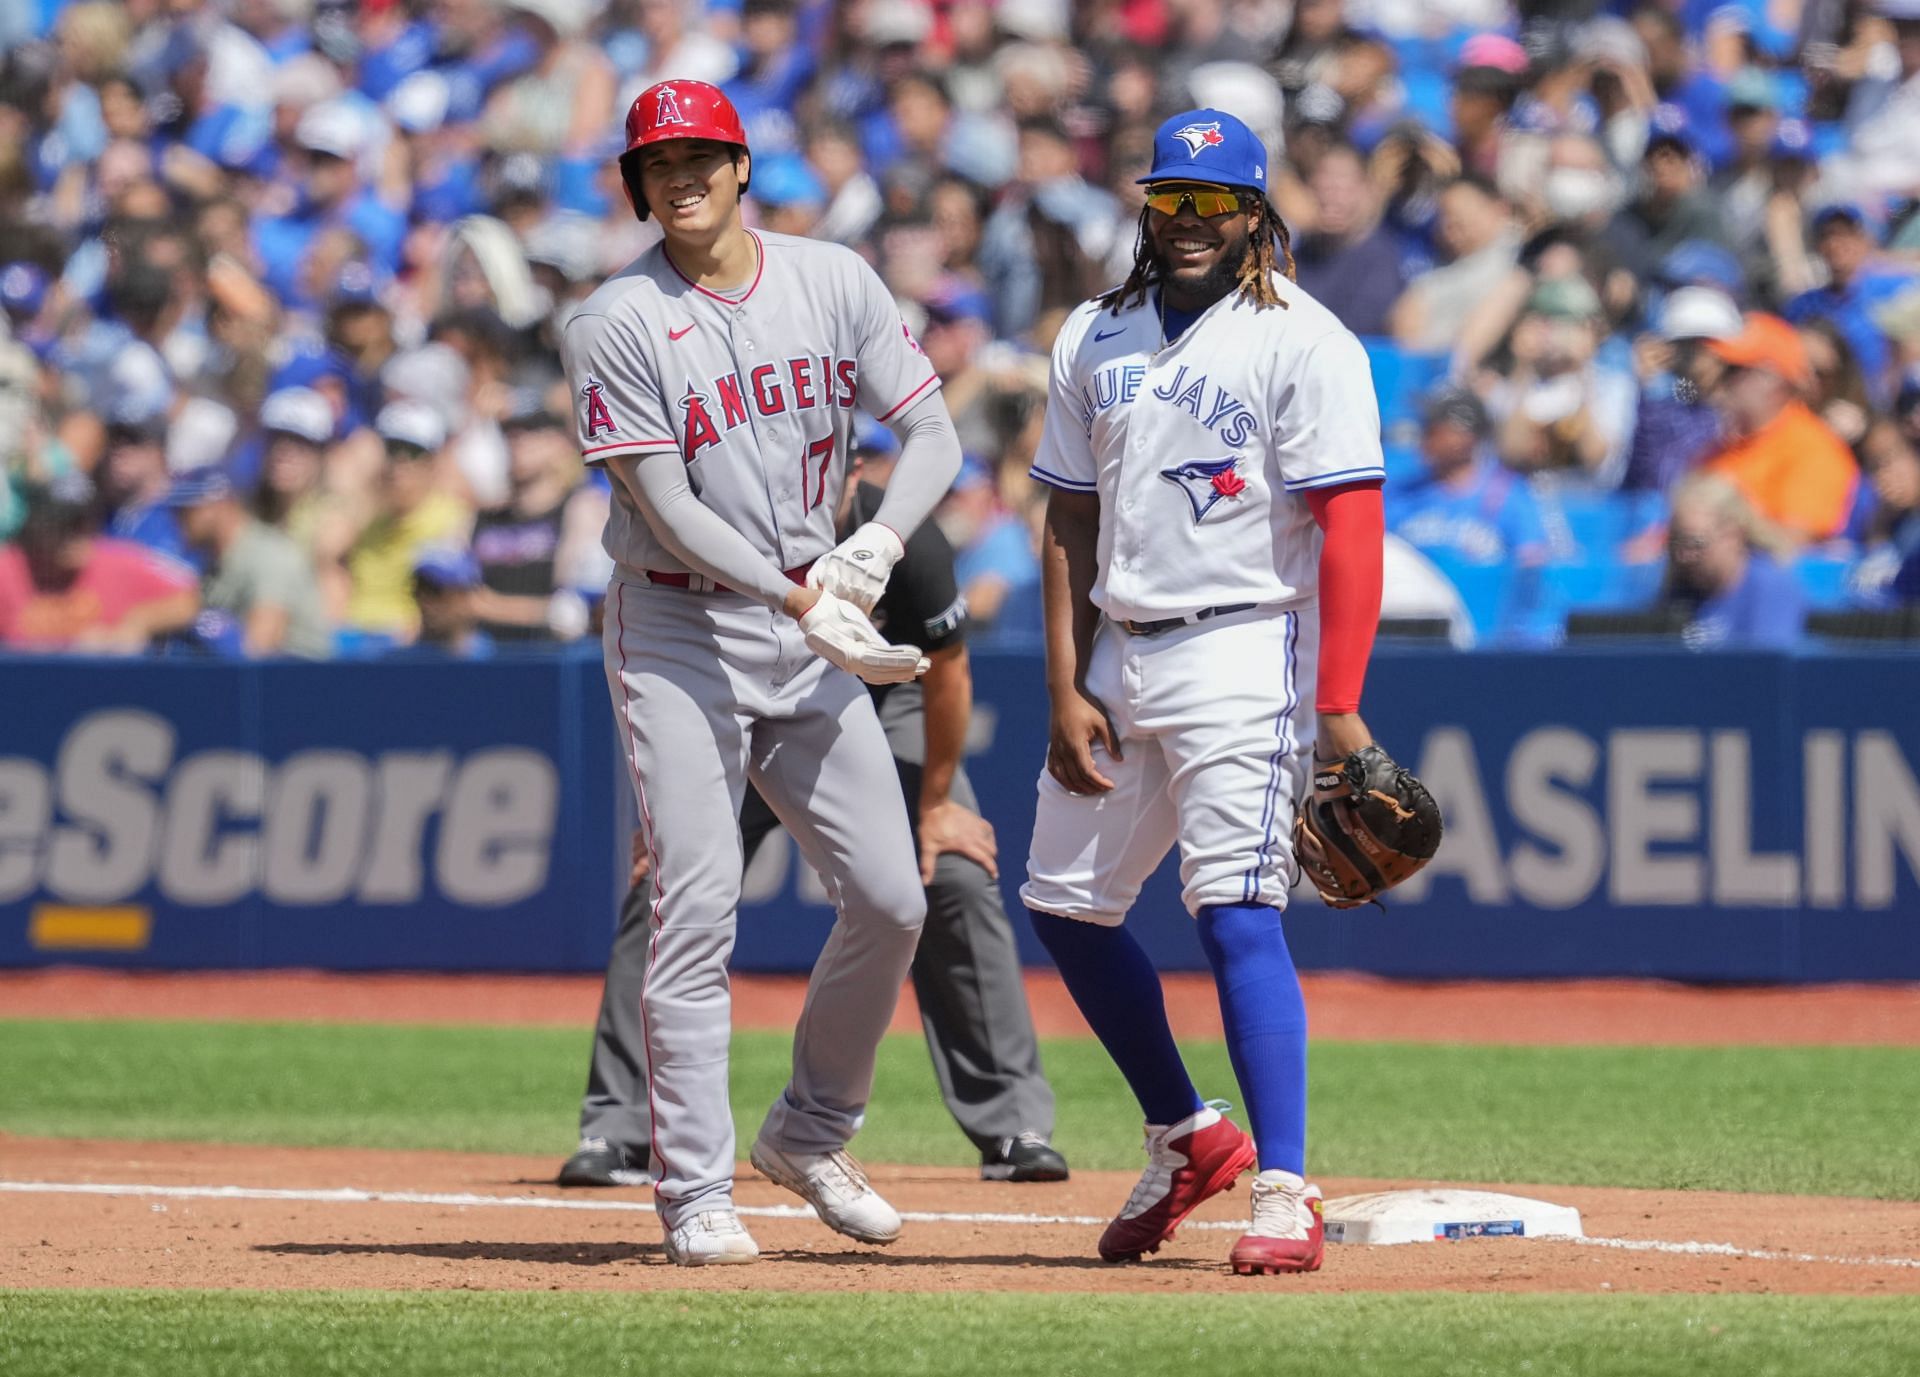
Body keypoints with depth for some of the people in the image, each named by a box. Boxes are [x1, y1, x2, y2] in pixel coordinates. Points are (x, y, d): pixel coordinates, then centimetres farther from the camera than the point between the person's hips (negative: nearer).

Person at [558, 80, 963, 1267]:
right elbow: (667, 511, -15)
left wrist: (877, 543, -21)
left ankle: (811, 1133, 24)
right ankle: (697, 1199, -7)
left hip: (811, 638, 4)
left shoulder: (834, 283, 2)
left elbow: (933, 434, -1)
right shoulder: (618, 324, -10)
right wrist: (801, 601, -26)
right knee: (698, 911, -11)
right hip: (680, 638, -4)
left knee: (892, 900, 2)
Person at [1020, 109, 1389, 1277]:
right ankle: (1185, 1137, 29)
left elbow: (1353, 526, -13)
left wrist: (1340, 707, -20)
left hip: (1242, 651, -7)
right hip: (1120, 654, 7)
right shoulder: (1095, 339, 11)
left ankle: (1285, 1195, -18)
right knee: (1065, 905, 12)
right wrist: (1066, 689, 3)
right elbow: (1071, 525, 13)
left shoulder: (1302, 342, -8)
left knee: (1236, 912, -17)